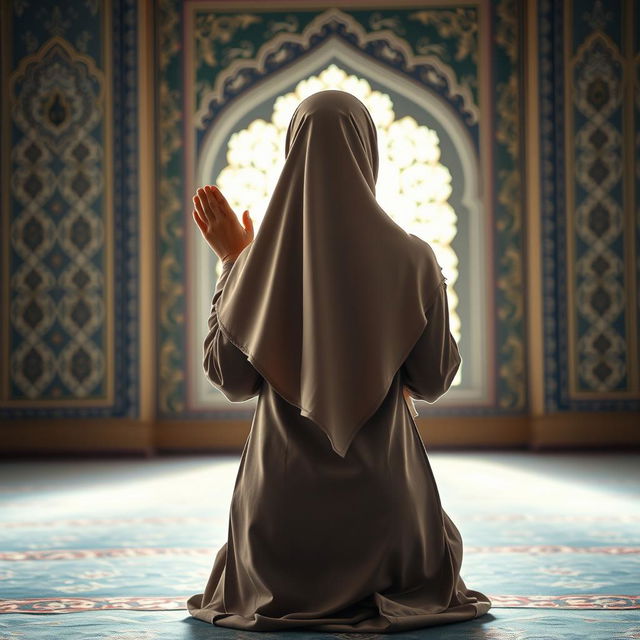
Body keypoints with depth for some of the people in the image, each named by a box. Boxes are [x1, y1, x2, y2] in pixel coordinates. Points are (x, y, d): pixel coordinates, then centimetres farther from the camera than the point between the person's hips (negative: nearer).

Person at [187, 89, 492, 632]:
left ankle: (297, 595, 12)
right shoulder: (411, 259, -10)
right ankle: (378, 596, 11)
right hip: (382, 483, -1)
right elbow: (433, 382, -2)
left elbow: (231, 378, 1)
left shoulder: (261, 261, -8)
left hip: (284, 488, 2)